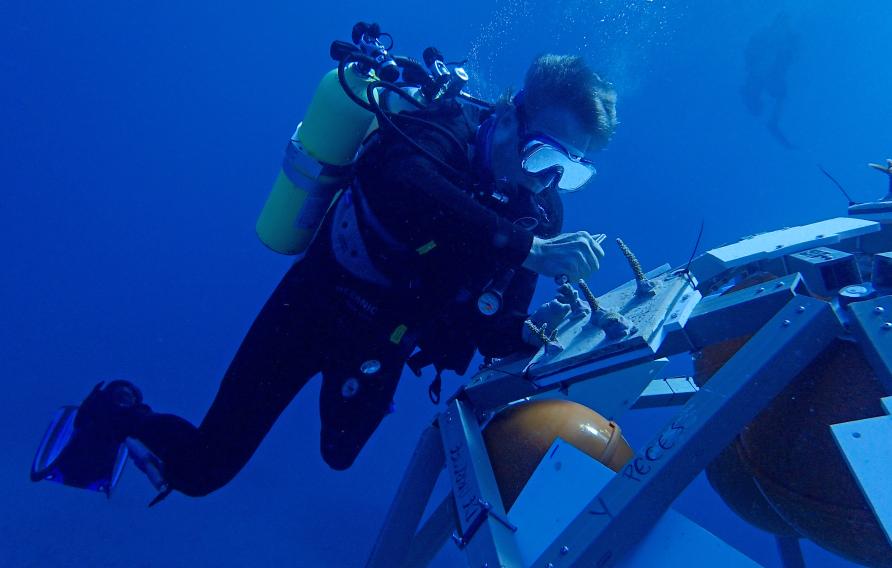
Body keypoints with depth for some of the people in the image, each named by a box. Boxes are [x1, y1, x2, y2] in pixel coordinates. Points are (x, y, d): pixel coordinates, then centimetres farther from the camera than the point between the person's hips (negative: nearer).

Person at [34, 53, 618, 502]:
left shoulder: (538, 210, -10)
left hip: (380, 342, 6)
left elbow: (490, 329, -11)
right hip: (315, 312, -6)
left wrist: (528, 330, -33)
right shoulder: (447, 130, -27)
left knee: (339, 454, 29)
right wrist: (526, 247, -56)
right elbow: (395, 179, -53)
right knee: (201, 470, 0)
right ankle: (114, 412, 31)